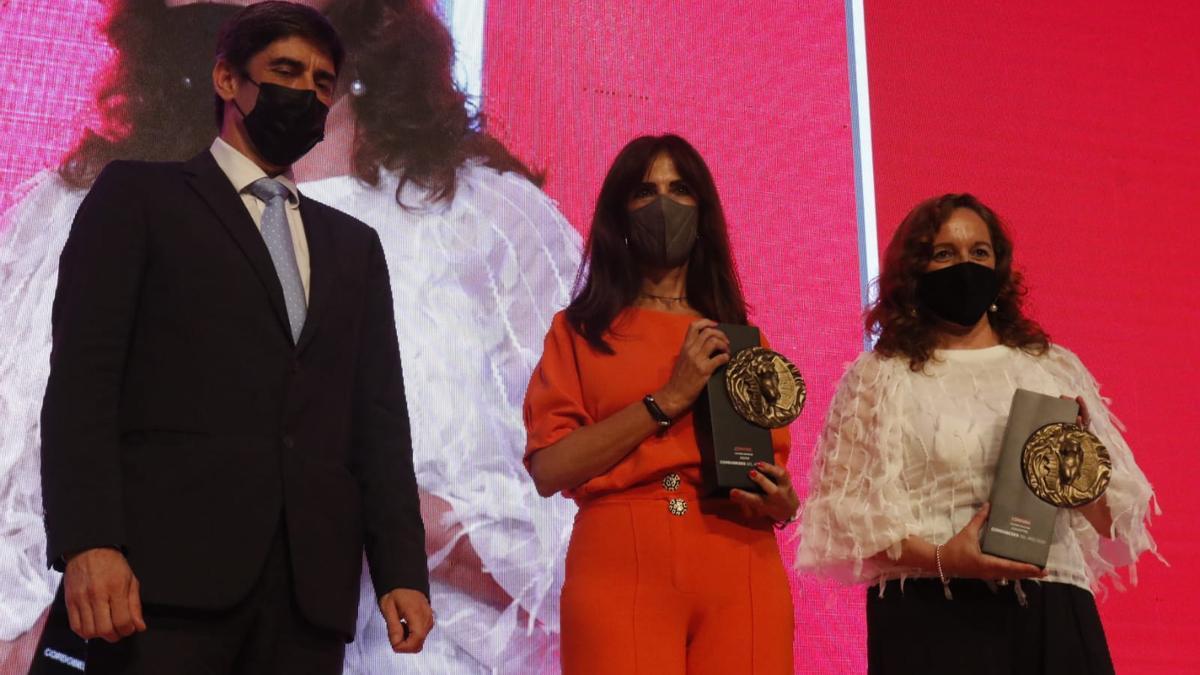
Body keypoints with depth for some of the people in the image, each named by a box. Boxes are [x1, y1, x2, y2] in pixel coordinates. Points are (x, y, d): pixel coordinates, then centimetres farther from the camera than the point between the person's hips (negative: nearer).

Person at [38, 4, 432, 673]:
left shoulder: (354, 245, 22)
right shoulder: (139, 195, 10)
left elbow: (379, 416, 14)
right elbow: (83, 375, -2)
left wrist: (403, 572, 4)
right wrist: (87, 542, -15)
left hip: (313, 583, 4)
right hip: (171, 566, -3)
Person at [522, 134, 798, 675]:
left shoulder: (740, 337, 15)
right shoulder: (579, 330, 7)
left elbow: (774, 465, 17)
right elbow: (549, 469, -6)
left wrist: (781, 504, -5)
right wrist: (668, 399, -11)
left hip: (739, 576, 3)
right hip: (621, 570, -3)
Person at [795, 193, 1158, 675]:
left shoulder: (1055, 369, 10)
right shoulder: (880, 377, 2)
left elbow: (1112, 521, 11)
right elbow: (849, 513, -4)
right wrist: (940, 559, -19)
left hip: (1051, 617, 3)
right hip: (931, 620, -3)